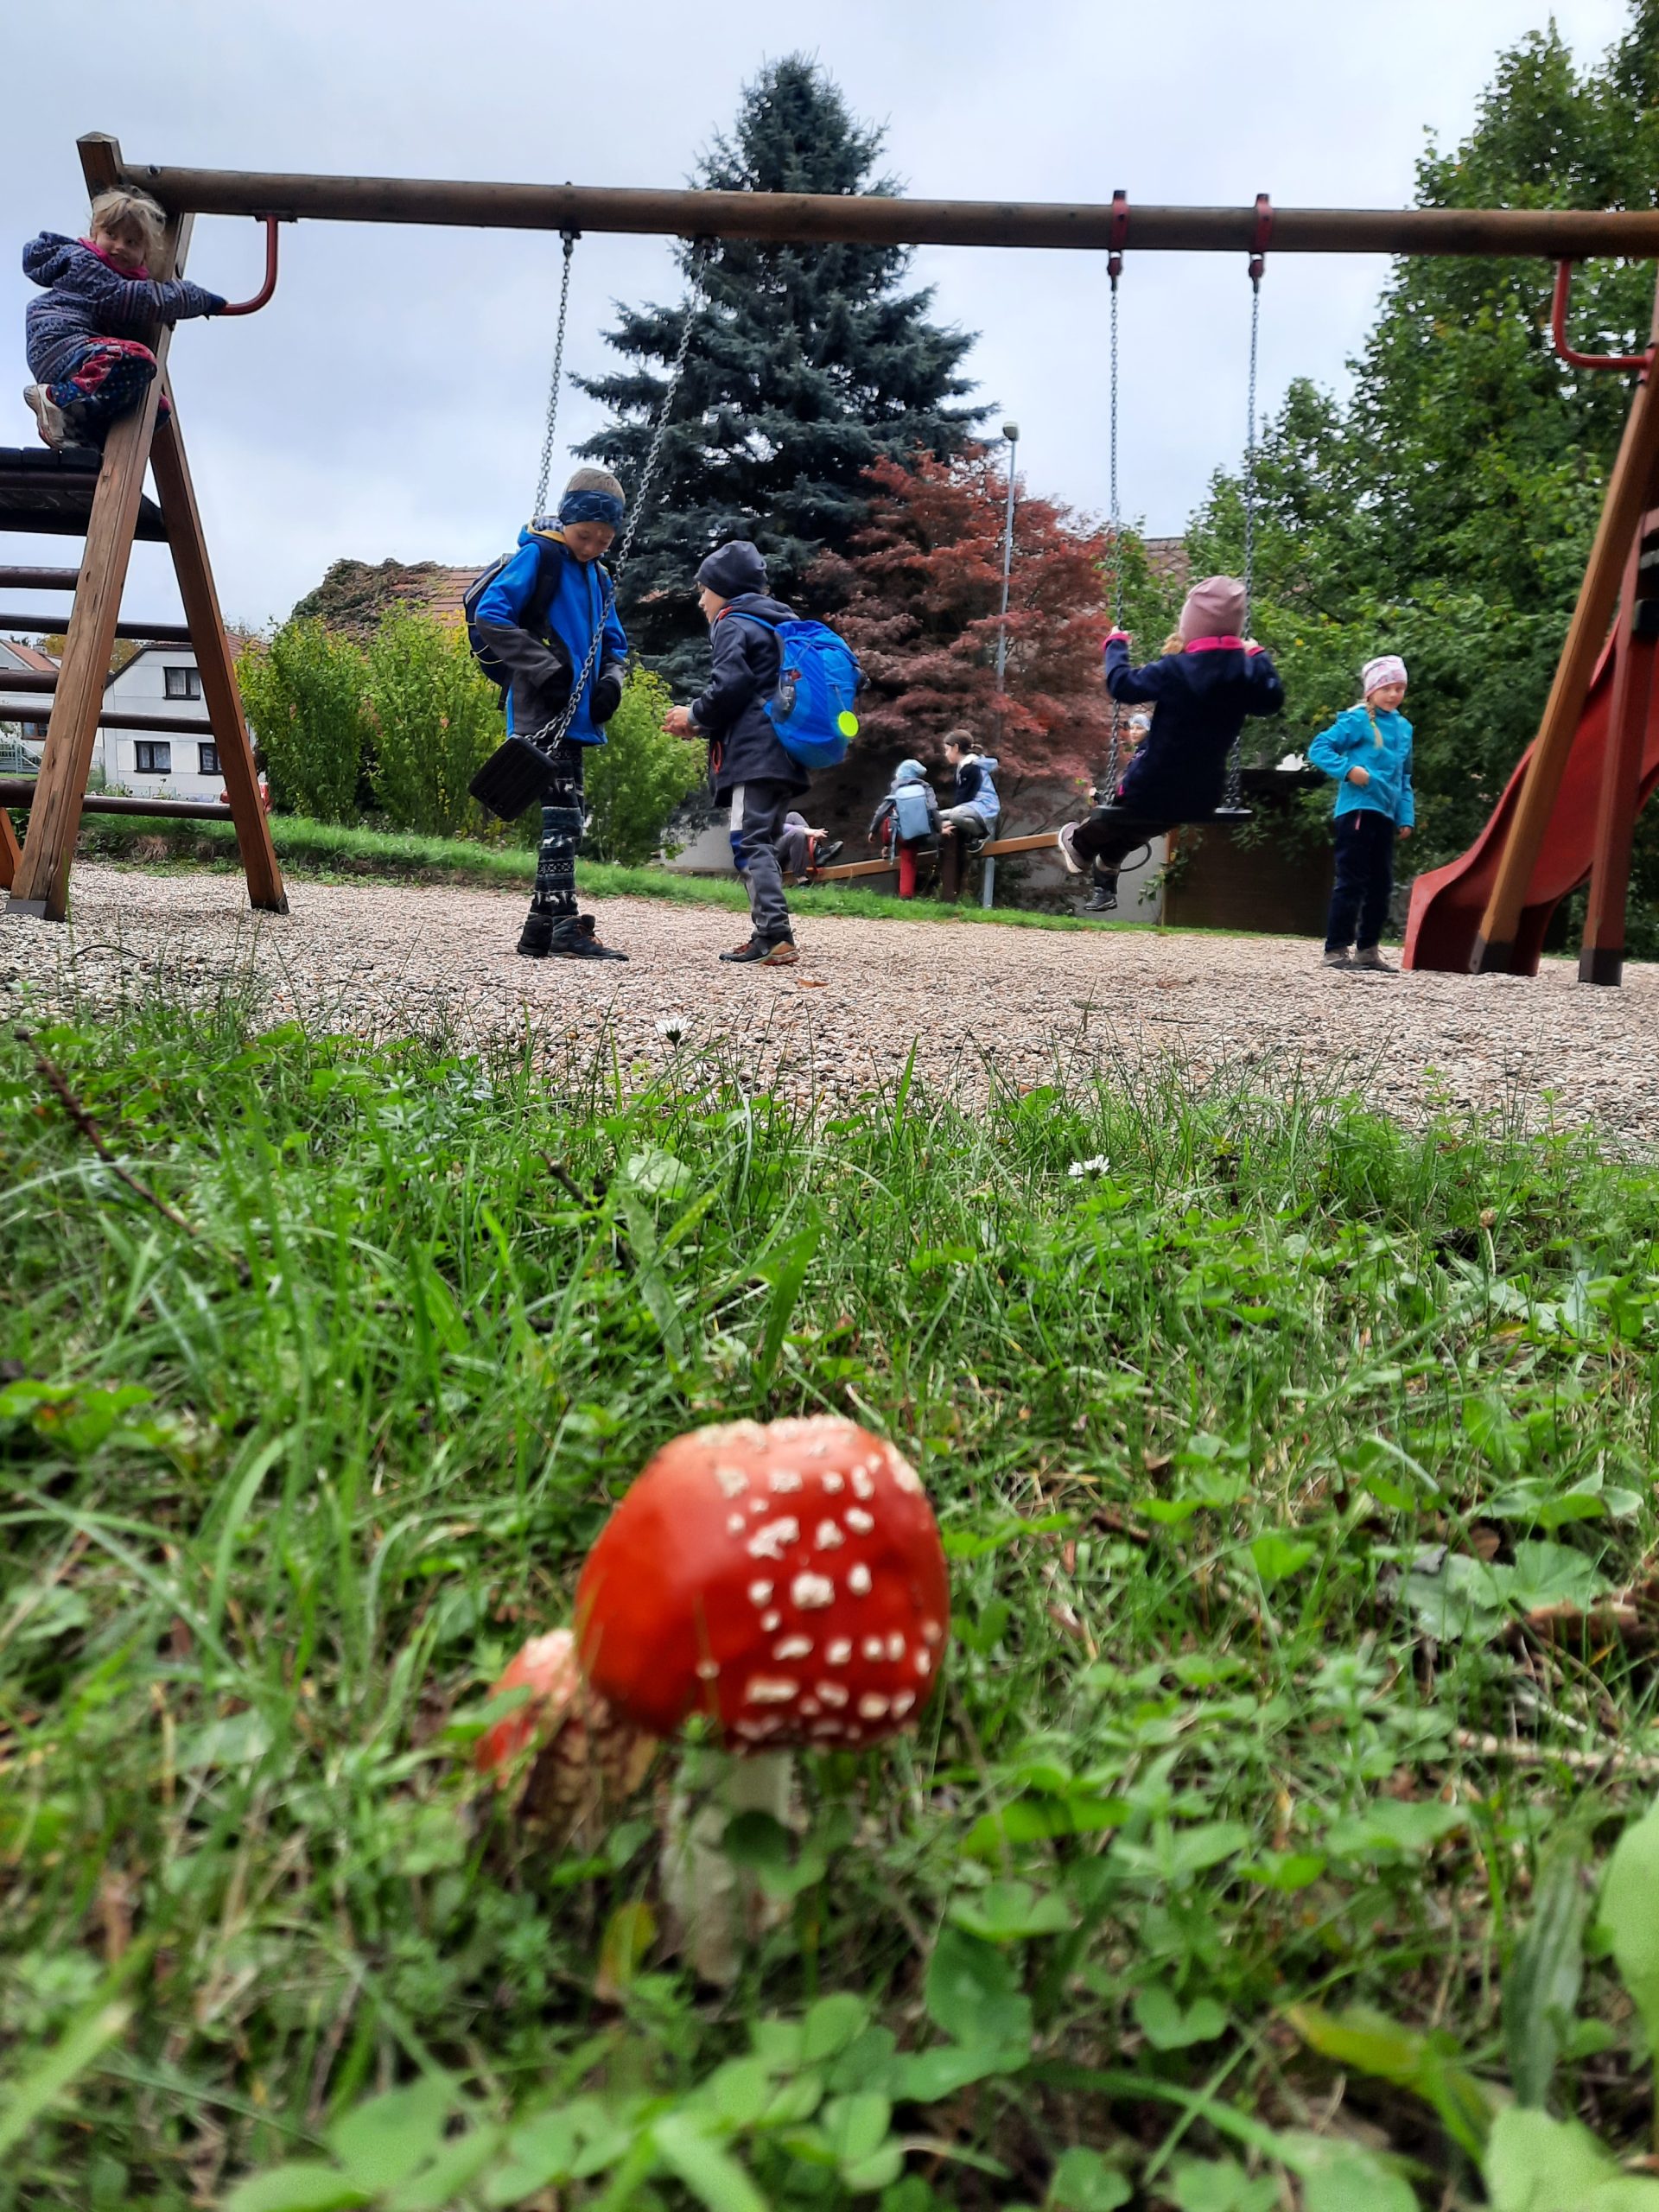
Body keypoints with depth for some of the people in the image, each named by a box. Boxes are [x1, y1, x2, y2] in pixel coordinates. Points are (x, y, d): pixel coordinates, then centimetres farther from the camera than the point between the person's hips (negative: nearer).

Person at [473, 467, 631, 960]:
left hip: (575, 716, 9)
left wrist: (611, 680, 4)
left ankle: (542, 929, 12)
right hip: (542, 711, -8)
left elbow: (614, 643, 27)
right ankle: (562, 927, -15)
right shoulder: (538, 555, -4)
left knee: (563, 818, 8)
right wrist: (546, 670, -18)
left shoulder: (598, 577, 19)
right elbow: (490, 616, -12)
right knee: (561, 816, -15)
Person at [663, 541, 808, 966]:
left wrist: (694, 715, 2)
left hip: (754, 755, -10)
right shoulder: (776, 625, 27)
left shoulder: (733, 626, -2)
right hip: (783, 753, 10)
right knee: (764, 844, 11)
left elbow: (730, 687, -15)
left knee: (750, 843, -14)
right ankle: (770, 936, 8)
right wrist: (705, 725, 23)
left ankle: (776, 936, -23)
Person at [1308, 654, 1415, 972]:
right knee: (1352, 882, -7)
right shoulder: (1357, 720, -5)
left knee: (1381, 885, 9)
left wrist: (1406, 816, 15)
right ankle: (1336, 949, -2)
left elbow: (1404, 778, 21)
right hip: (1357, 810, -7)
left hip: (1385, 815, 7)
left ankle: (1368, 949, 18)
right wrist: (1348, 769, -21)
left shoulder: (1404, 727, 15)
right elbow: (1319, 748, -8)